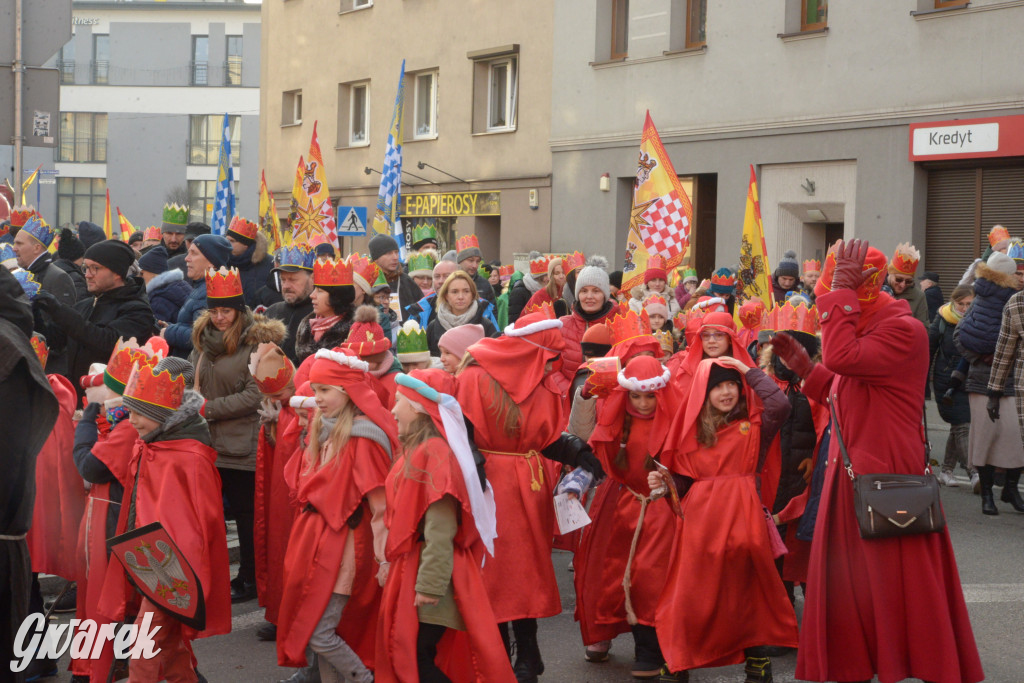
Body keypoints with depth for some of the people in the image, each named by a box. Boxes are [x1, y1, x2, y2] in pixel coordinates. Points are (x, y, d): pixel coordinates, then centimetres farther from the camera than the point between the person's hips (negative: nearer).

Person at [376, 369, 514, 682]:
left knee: (421, 658, -8)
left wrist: (430, 585, -23)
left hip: (431, 573, -10)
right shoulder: (419, 450, 13)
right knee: (406, 653, 13)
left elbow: (440, 528, -23)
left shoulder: (435, 453, -18)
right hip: (410, 570, 10)